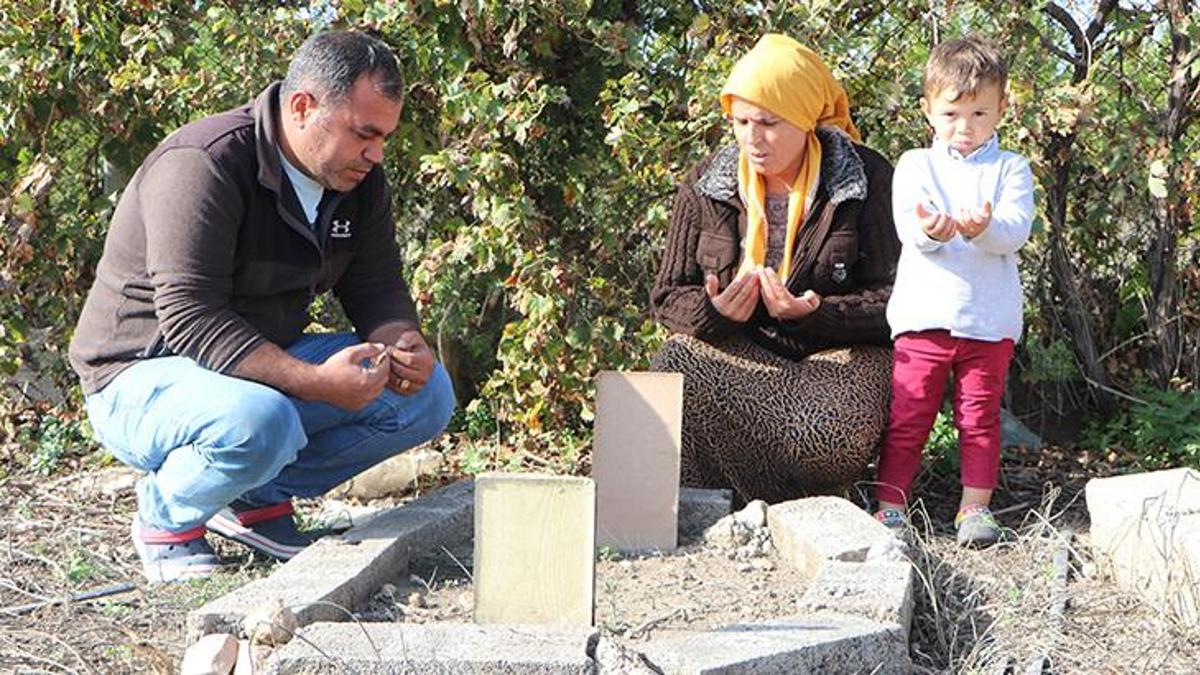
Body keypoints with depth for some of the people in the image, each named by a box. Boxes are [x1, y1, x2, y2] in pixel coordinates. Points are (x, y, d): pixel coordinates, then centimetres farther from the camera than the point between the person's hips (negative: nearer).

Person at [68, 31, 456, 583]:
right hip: (144, 374, -8)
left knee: (426, 393, -6)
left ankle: (259, 499, 5)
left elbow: (376, 287, 7)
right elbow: (190, 319, -30)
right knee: (261, 422, -40)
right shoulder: (202, 165, -24)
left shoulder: (359, 181, 1)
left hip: (267, 366, 8)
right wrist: (315, 382, -38)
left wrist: (403, 344, -18)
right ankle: (166, 515, -7)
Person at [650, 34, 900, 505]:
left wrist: (815, 314, -23)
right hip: (732, 354, 2)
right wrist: (712, 311, -16)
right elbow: (668, 297, 9)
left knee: (840, 431, -37)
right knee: (676, 369, -34)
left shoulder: (866, 179, -2)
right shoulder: (706, 185, 6)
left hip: (837, 352, -2)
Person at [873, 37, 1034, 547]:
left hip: (989, 319, 0)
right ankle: (889, 502, 9)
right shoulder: (915, 165, 7)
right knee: (907, 415, 3)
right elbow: (906, 223, -9)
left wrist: (983, 228, -31)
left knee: (980, 415, 6)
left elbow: (1015, 230, -9)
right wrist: (928, 231, -33)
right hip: (923, 314, 0)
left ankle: (975, 506, 13)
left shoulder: (1010, 169, 6)